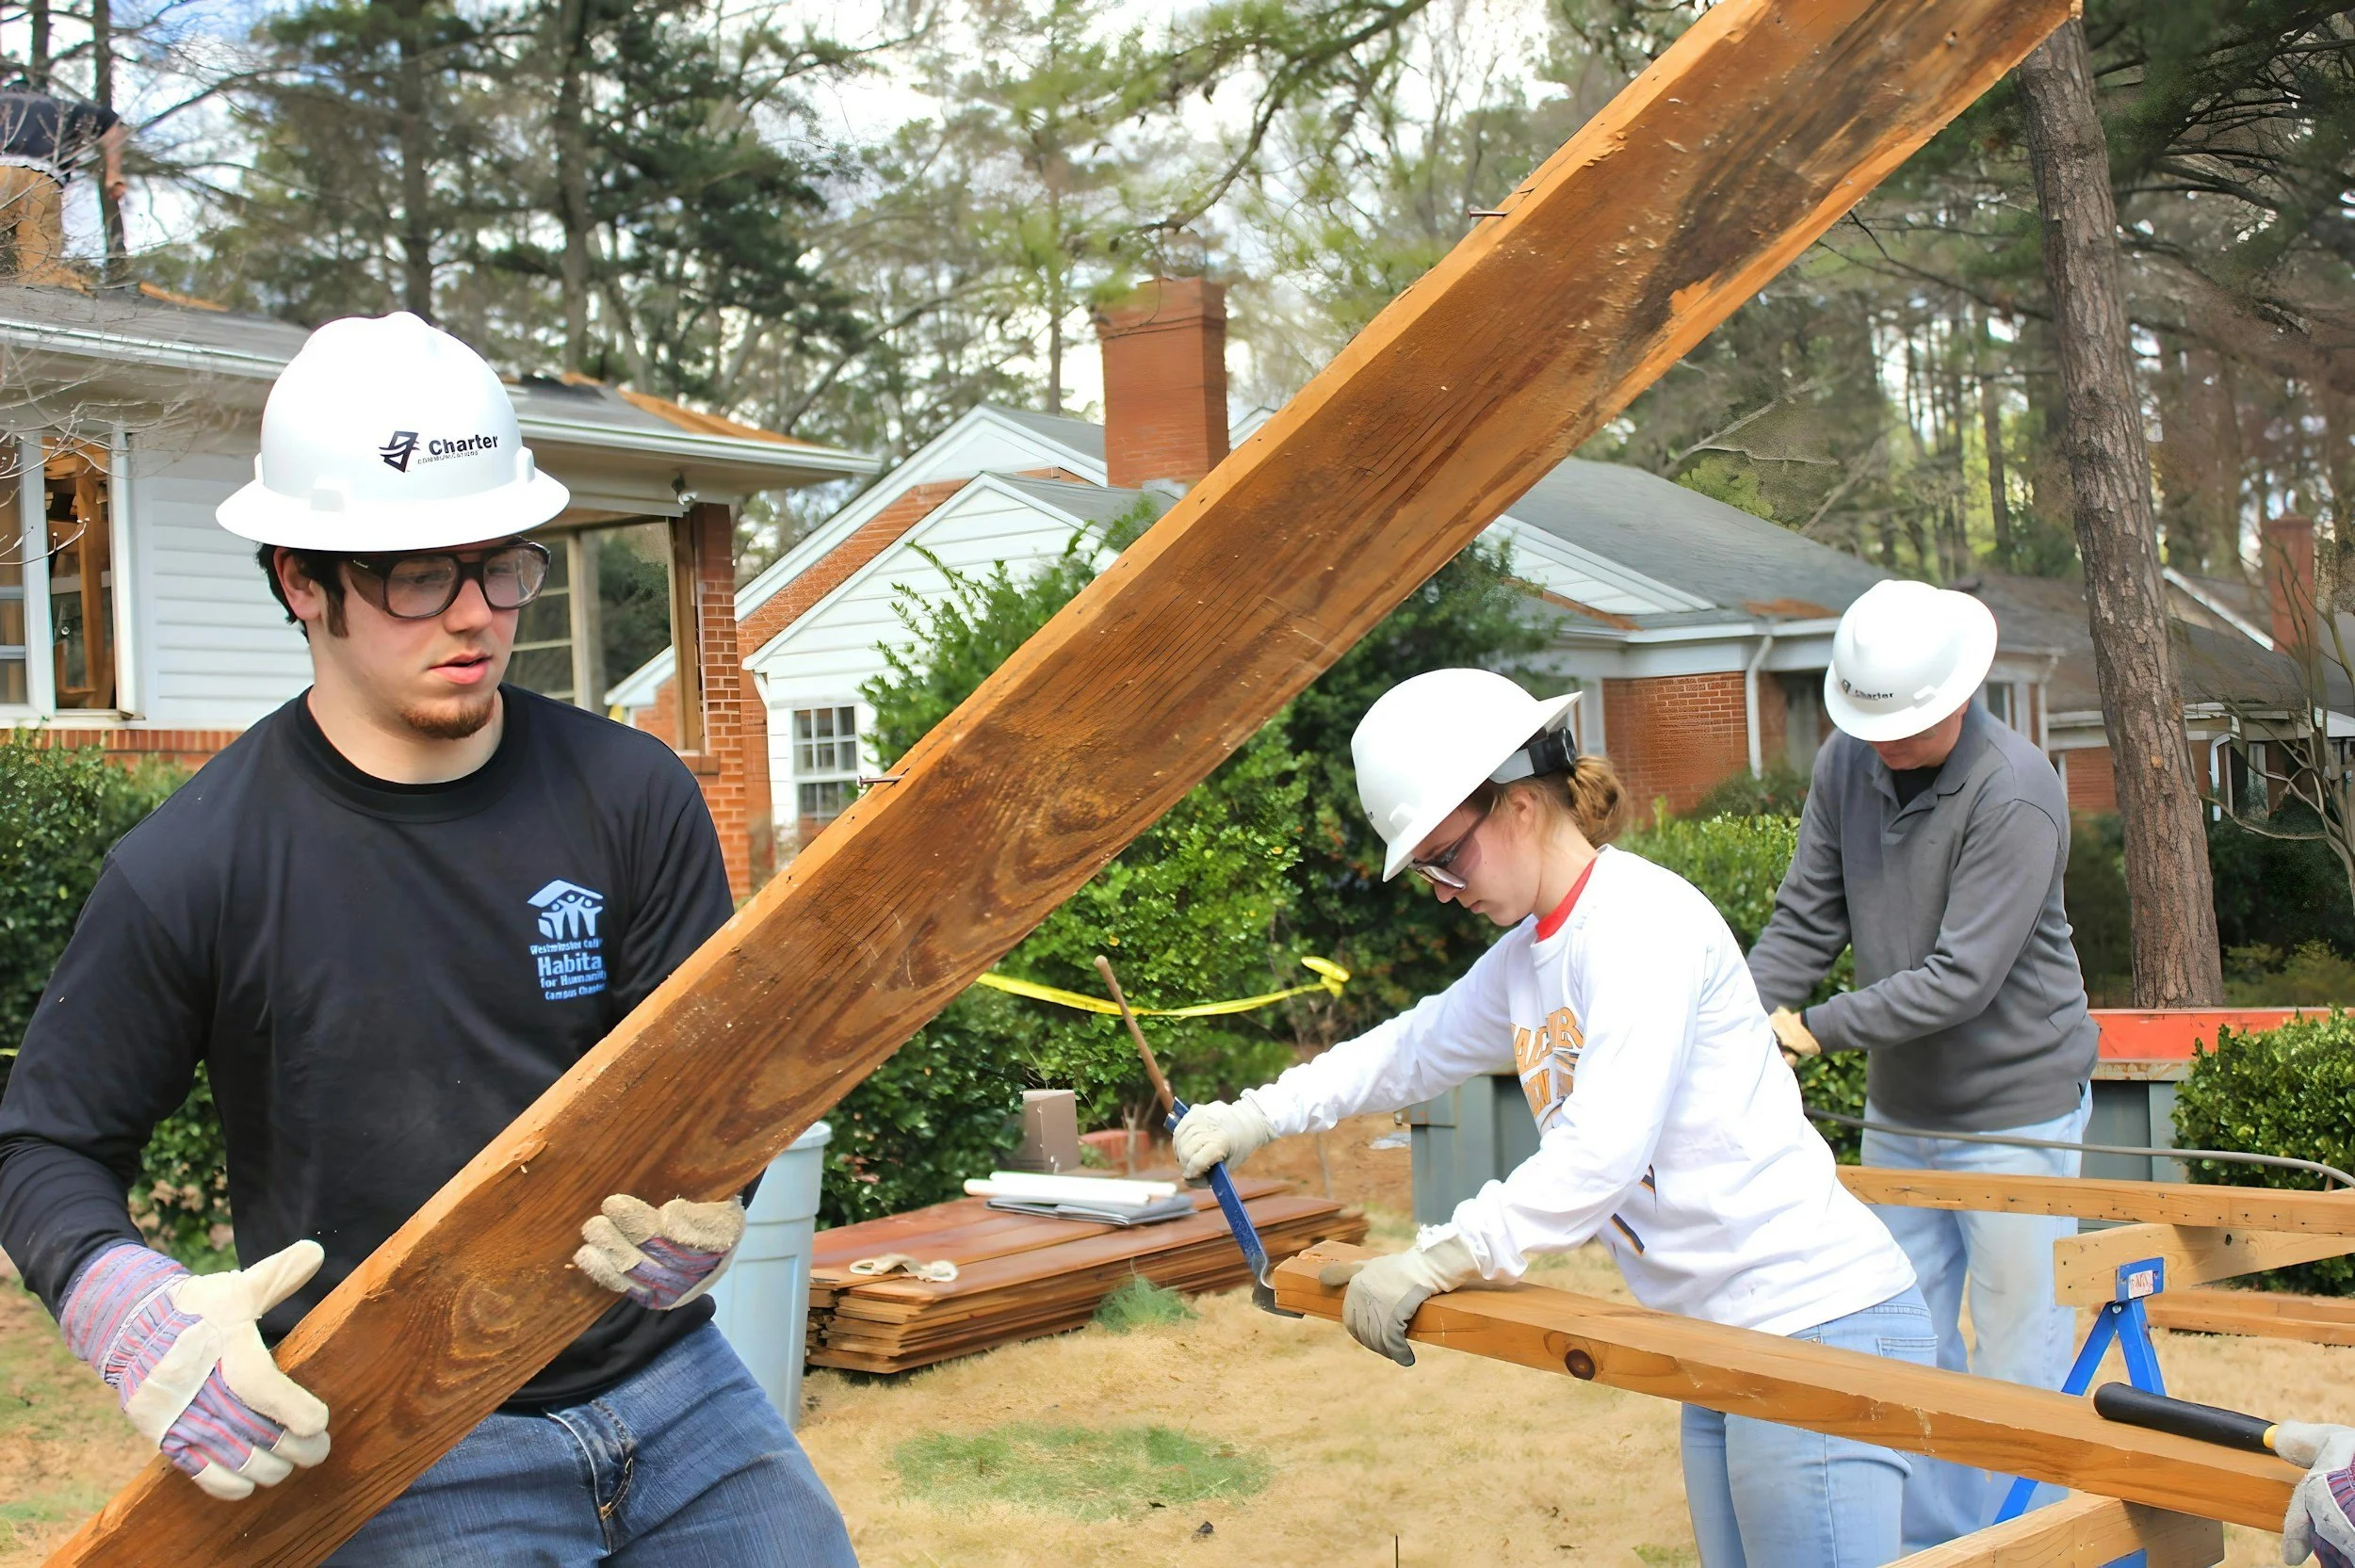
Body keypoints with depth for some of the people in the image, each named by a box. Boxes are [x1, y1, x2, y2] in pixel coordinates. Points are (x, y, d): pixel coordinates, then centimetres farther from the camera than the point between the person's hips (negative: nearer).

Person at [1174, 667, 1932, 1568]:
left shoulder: (1640, 917, -16)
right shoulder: (1525, 959, 13)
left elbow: (1602, 1152, -26)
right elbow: (1412, 1049, 27)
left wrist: (1439, 1260, -21)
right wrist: (1252, 1119, 21)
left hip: (1817, 1325, -9)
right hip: (1725, 1343, 10)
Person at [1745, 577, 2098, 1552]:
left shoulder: (2015, 794, -22)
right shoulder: (1846, 764, -3)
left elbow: (1962, 978, -24)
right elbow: (1803, 922, 1)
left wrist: (1816, 1027, -21)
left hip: (2016, 1111, -6)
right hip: (1898, 1108, 7)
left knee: (2015, 1350, 2)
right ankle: (1939, 1538, 28)